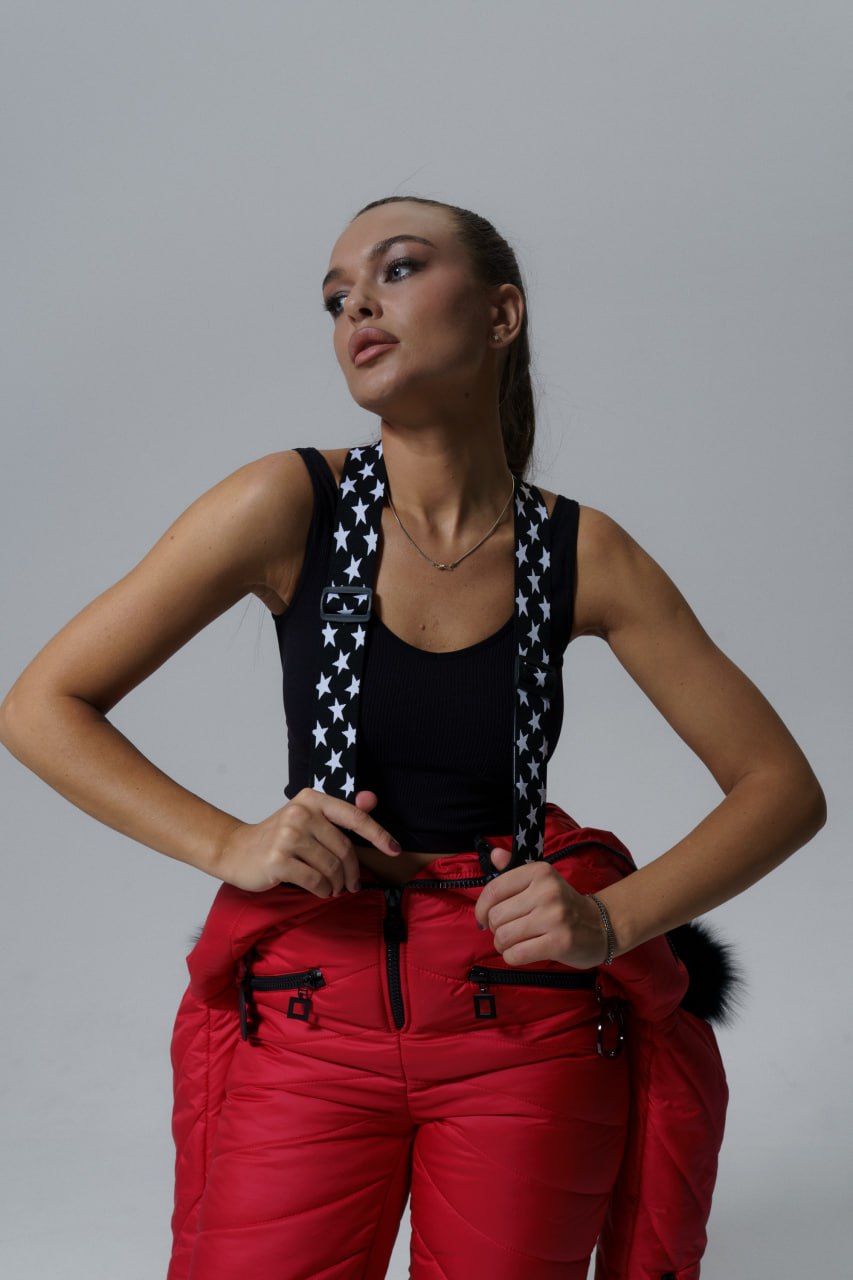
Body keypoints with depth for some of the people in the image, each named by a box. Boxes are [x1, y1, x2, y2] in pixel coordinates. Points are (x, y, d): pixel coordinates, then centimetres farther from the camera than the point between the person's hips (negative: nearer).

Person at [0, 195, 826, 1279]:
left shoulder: (583, 554, -4)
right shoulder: (291, 506, -7)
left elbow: (783, 787, 2)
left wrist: (613, 921, -12)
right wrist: (230, 846, -15)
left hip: (524, 1035, 1)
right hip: (311, 1021, 0)